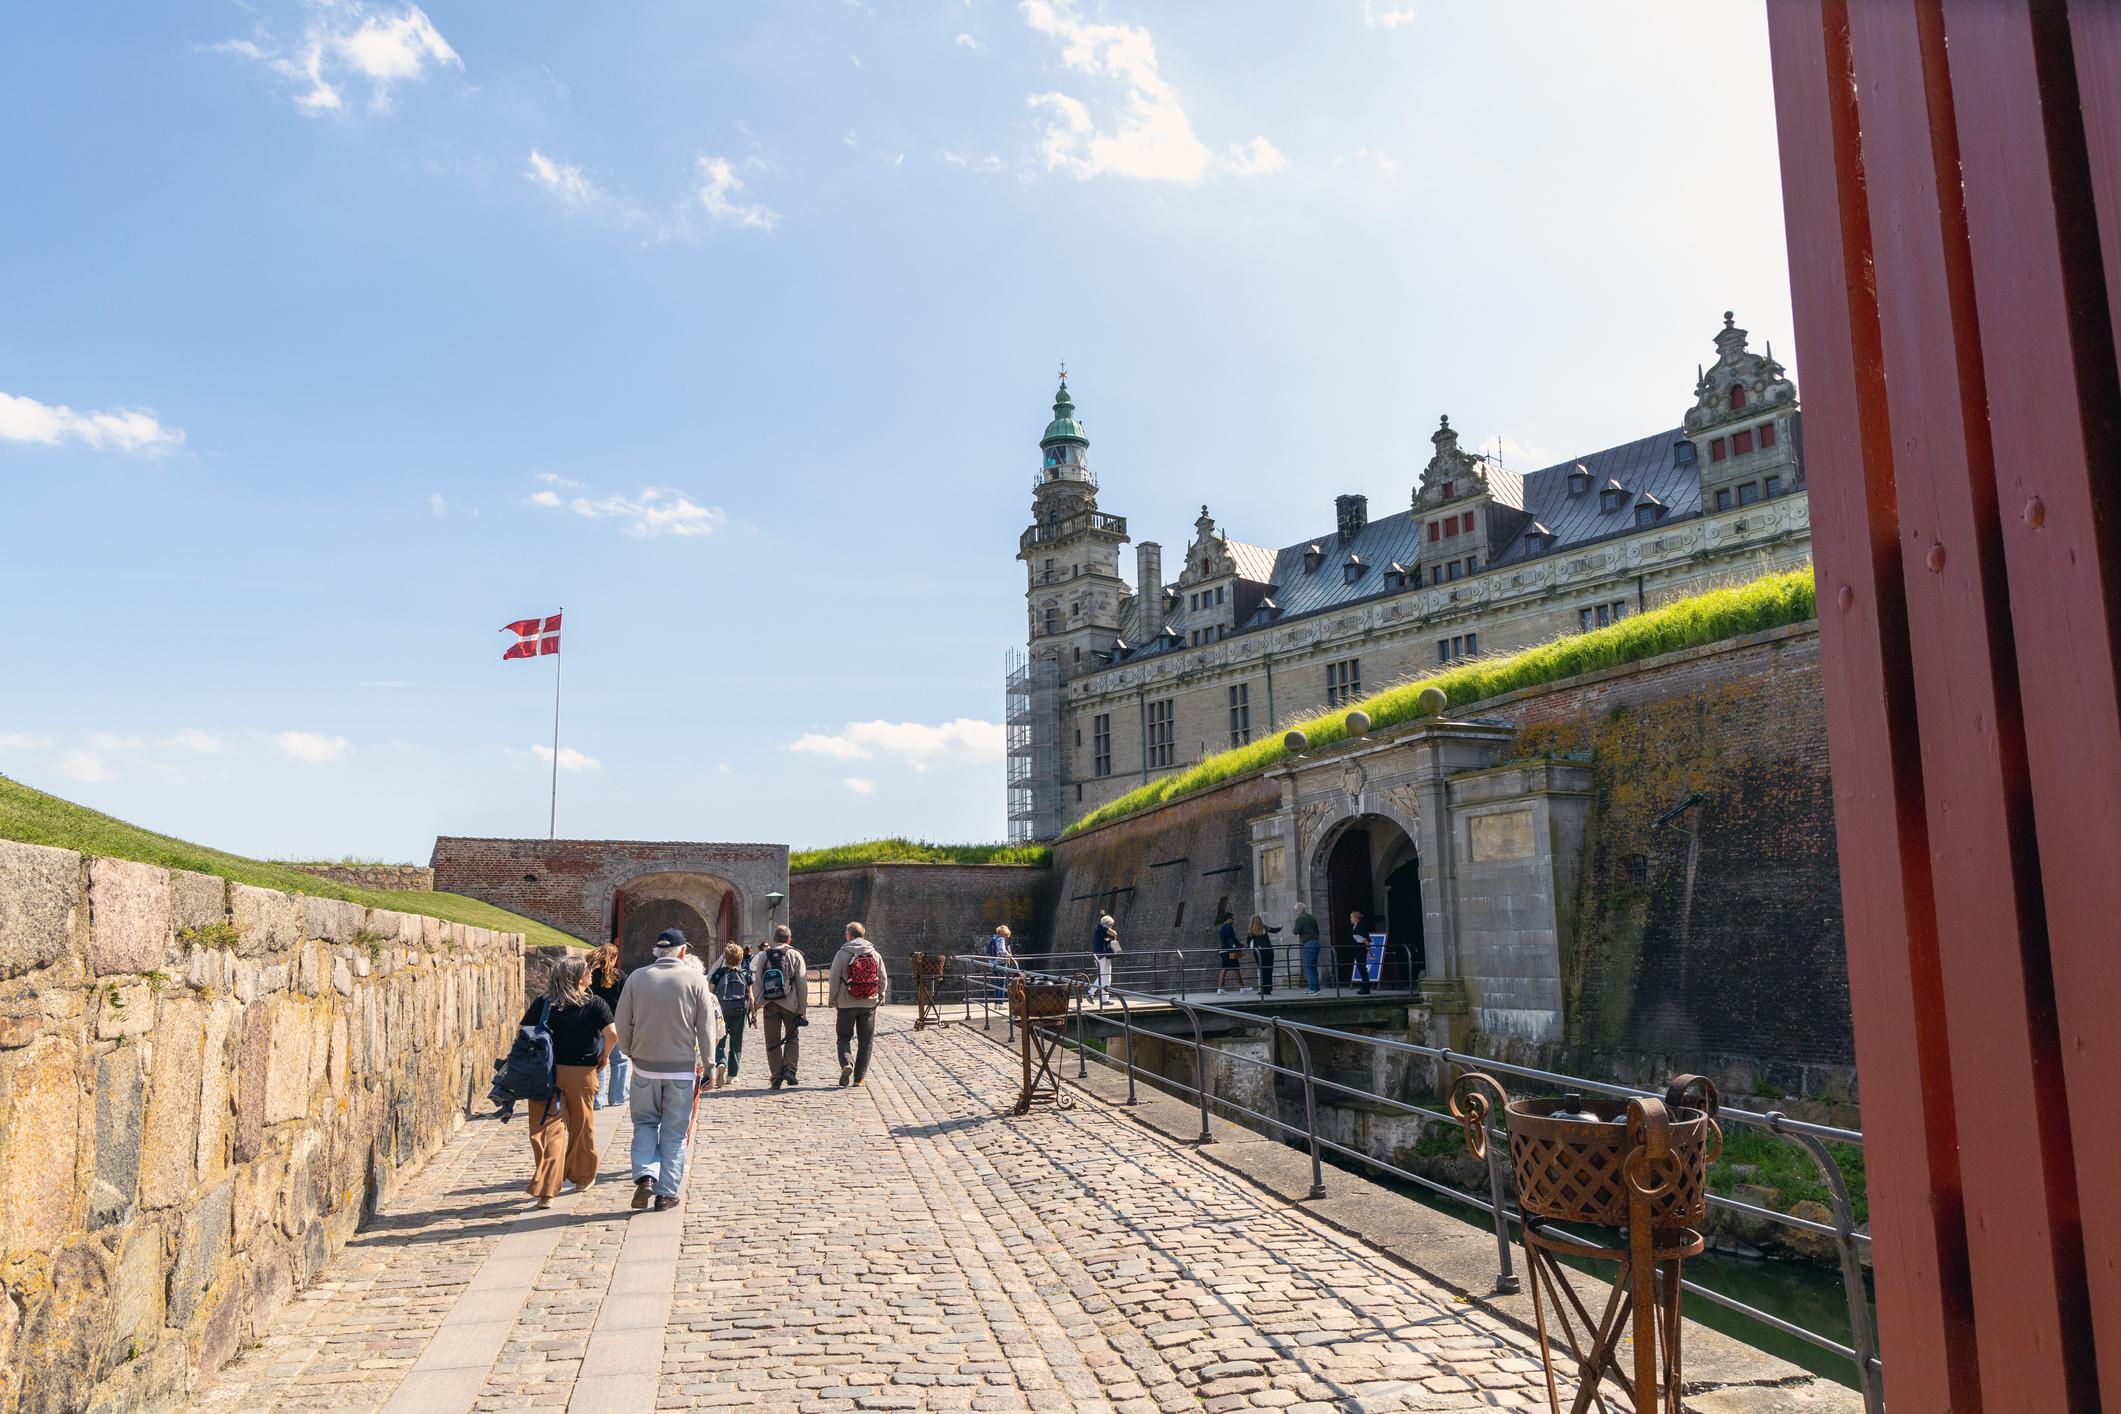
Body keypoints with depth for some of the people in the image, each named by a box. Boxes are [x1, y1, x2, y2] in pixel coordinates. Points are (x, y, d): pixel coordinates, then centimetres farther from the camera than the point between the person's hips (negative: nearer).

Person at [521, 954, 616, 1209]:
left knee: (549, 1130, 1)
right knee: (582, 1126, 18)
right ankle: (582, 1177, 35)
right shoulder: (595, 1004, -7)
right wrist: (602, 1058, 0)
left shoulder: (543, 1004, -1)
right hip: (582, 1073, 0)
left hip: (548, 1072, 1)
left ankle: (546, 1191, -8)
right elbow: (612, 1033, -17)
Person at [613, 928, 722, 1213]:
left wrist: (630, 1051, 19)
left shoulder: (636, 977, -2)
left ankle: (645, 1176, -2)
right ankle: (667, 1192, 11)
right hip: (682, 1066, -1)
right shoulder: (695, 978, -6)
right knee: (674, 1131, 8)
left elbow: (623, 1021, 3)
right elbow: (707, 1026, -4)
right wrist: (708, 1063, 6)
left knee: (645, 1123, 17)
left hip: (645, 1064, 1)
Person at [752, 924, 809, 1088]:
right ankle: (789, 1068, -2)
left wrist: (758, 1003, 10)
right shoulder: (795, 956, 1)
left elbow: (756, 982, 4)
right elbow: (802, 985, -1)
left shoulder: (762, 956, 7)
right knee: (792, 1037, 15)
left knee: (772, 1041, 8)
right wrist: (802, 1010, 2)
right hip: (790, 1004, -1)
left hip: (769, 1005, 1)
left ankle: (776, 1077, 8)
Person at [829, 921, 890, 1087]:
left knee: (844, 1037, 12)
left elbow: (833, 980, -5)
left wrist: (834, 999, 8)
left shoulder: (842, 954, -6)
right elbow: (883, 980, 5)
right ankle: (859, 1077, 8)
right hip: (869, 1004, 2)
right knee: (865, 1041, 9)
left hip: (846, 1004, -2)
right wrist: (879, 998, 15)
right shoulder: (875, 954, 4)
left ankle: (846, 1064, -12)